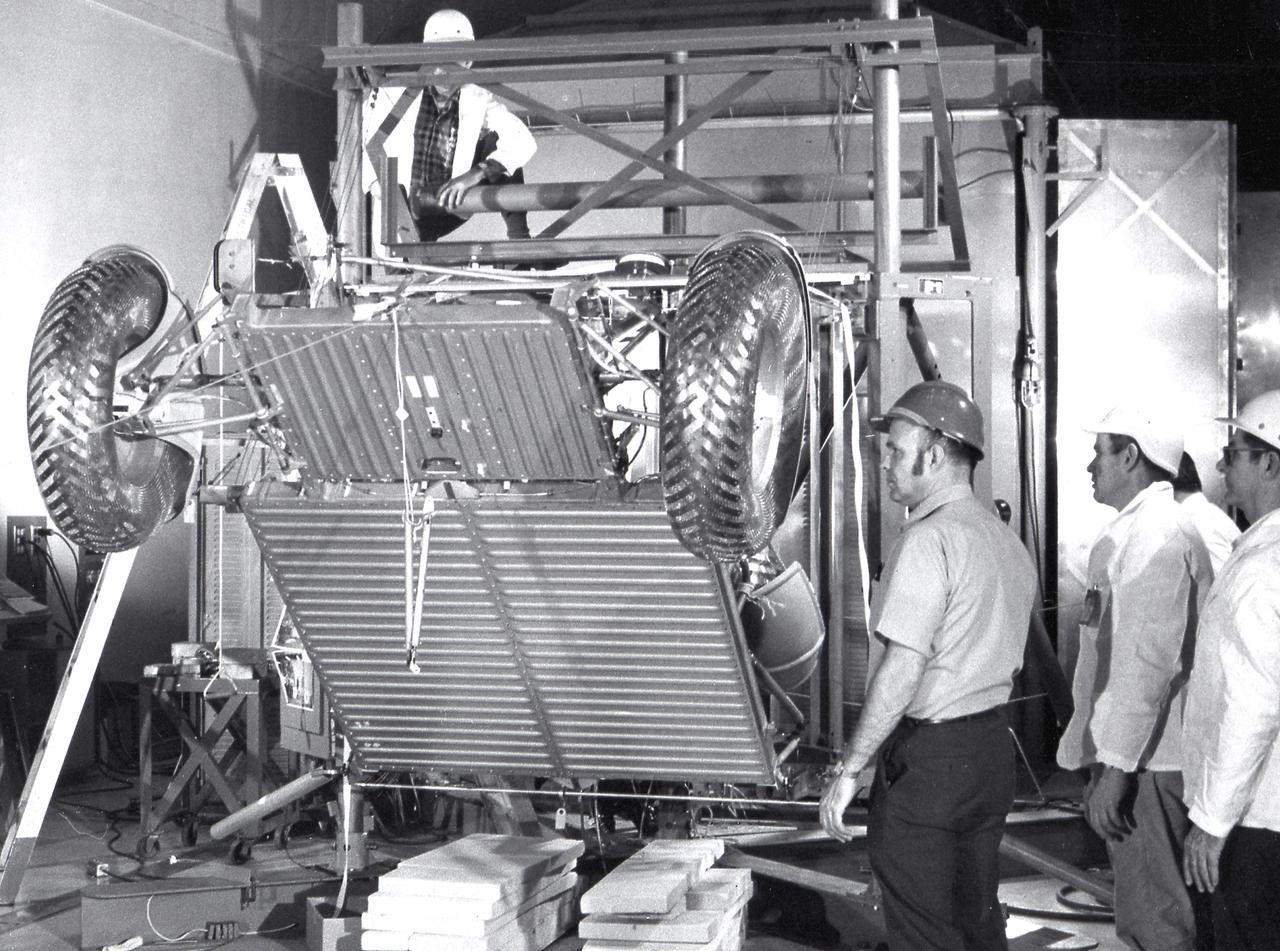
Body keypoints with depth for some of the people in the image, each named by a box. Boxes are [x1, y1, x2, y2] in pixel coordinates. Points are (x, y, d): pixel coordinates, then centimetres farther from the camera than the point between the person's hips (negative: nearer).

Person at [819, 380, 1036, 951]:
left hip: (926, 758, -8)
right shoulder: (1008, 542, 10)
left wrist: (849, 769, -19)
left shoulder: (929, 540, -18)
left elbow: (902, 671, -23)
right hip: (993, 748, 9)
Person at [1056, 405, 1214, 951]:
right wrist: (1108, 760, 23)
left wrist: (1115, 768, -23)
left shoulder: (1153, 534, -16)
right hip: (1141, 756, 11)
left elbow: (1148, 660, -23)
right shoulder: (1143, 528, 18)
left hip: (1142, 762, -11)